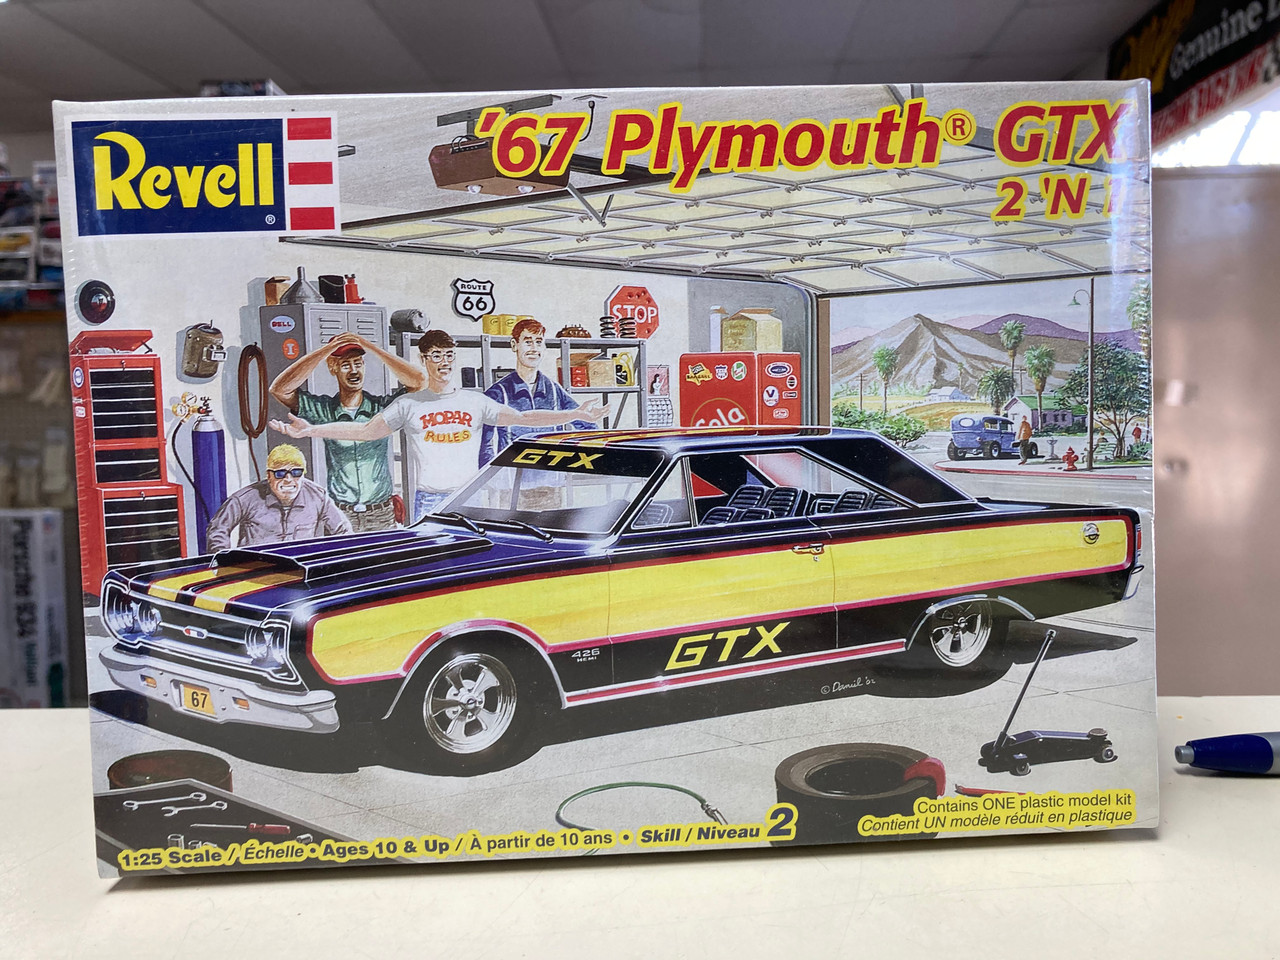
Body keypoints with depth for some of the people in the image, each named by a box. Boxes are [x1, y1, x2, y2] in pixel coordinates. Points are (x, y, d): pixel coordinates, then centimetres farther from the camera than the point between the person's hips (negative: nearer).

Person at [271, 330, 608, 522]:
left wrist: (576, 414, -6)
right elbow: (366, 430, 2)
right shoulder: (409, 405, 6)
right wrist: (311, 430, -8)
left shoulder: (476, 401, 8)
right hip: (428, 501, -1)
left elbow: (521, 418, 3)